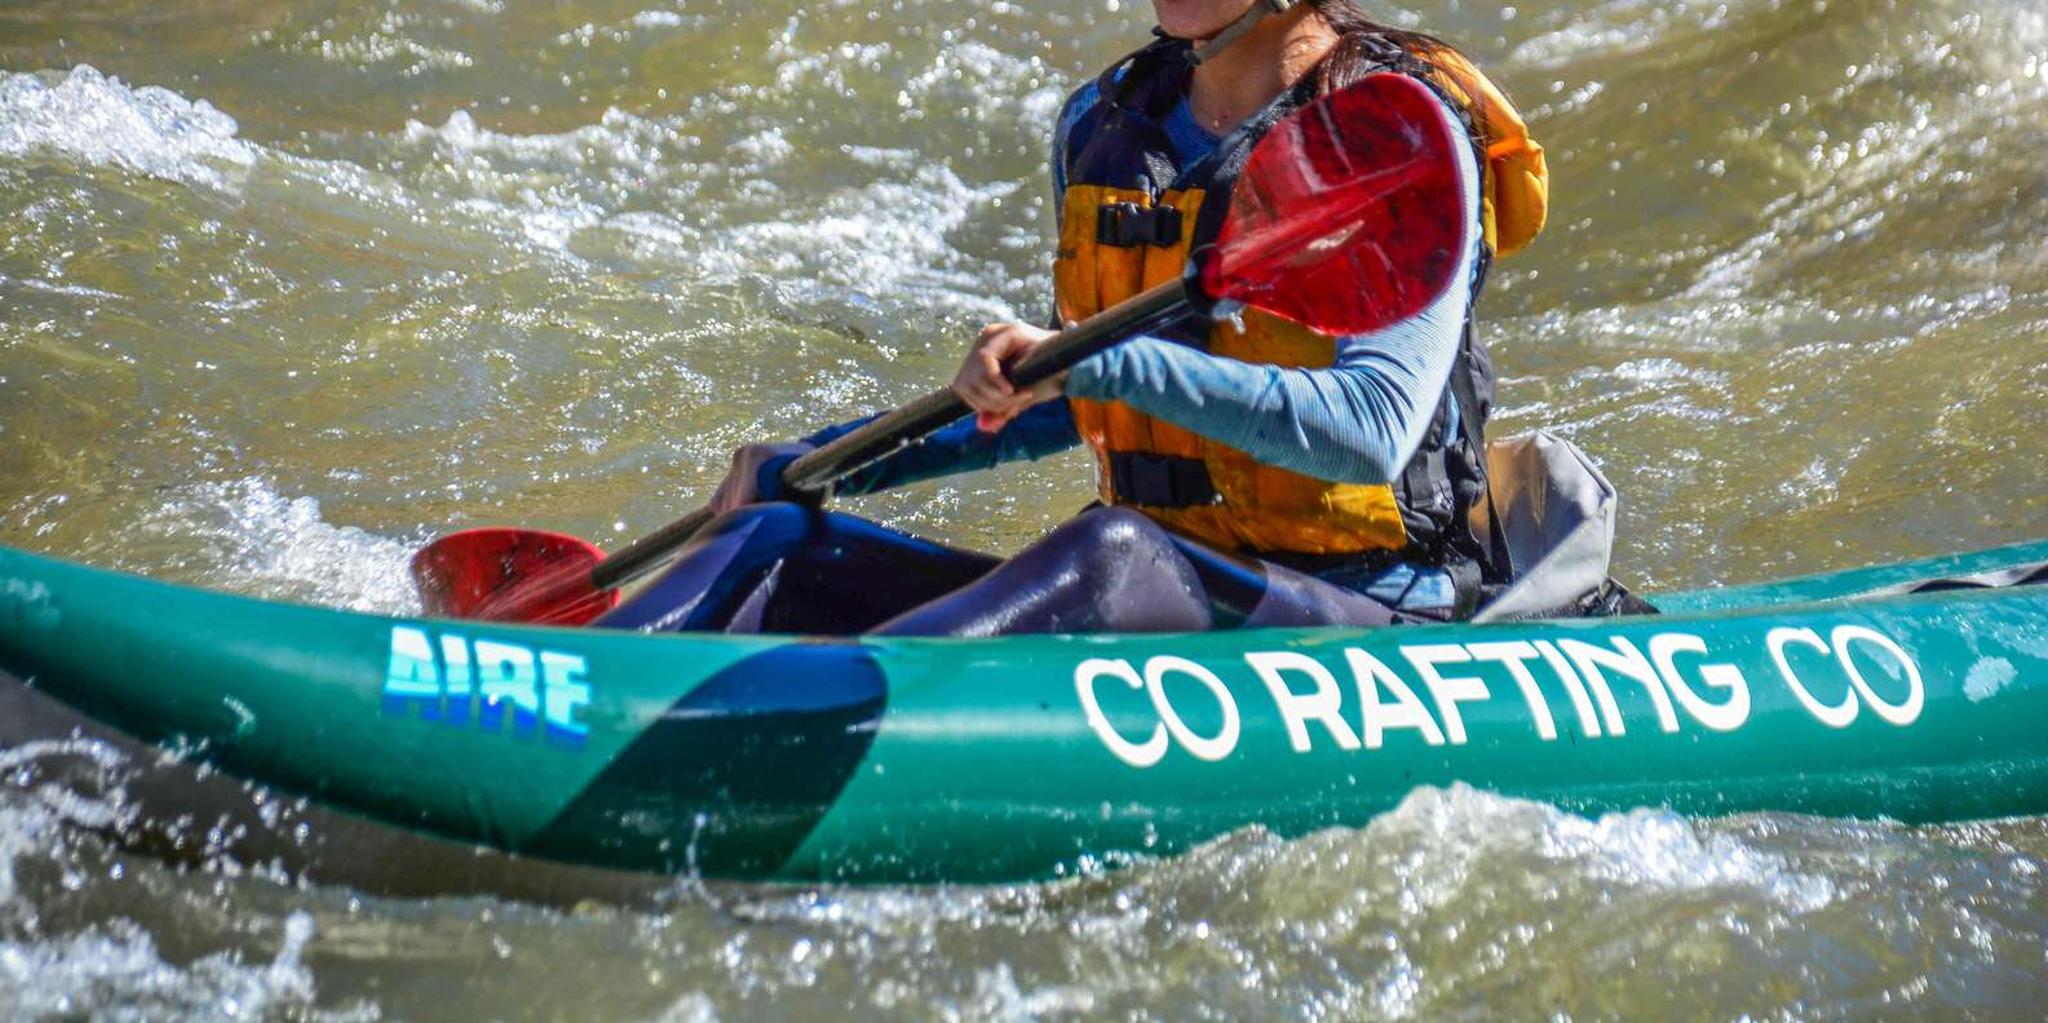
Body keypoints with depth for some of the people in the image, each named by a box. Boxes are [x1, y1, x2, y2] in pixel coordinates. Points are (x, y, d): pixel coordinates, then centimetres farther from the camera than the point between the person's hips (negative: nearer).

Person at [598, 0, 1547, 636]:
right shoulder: (1105, 125, 11)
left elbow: (1375, 428, -23)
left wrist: (1107, 361, -30)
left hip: (1370, 618, -6)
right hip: (1150, 604, 6)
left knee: (1112, 551, -37)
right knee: (781, 539, -8)